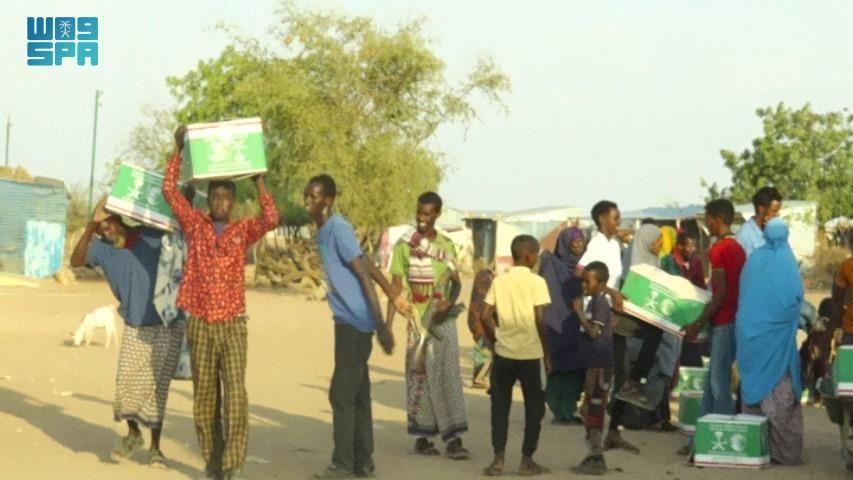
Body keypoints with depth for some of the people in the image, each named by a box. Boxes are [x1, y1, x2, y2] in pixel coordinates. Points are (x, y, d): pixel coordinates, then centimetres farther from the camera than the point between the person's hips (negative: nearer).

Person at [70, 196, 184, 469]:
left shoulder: (152, 237, -10)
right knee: (126, 381, -2)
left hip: (167, 325, -2)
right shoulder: (102, 250, -3)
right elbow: (76, 261, -20)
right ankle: (133, 434, 24)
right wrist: (90, 227, -28)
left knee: (156, 384, -2)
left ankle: (155, 446, 10)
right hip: (134, 327, 2)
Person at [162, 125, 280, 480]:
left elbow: (271, 219, -14)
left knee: (236, 395, -11)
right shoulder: (195, 226, 7)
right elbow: (169, 190, 1)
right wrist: (178, 149, -1)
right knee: (204, 396, 6)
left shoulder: (243, 231, 5)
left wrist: (258, 179, -9)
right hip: (200, 325, 1)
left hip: (233, 324, -1)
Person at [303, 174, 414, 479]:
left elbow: (364, 274, -20)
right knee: (357, 393, 11)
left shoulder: (338, 229, -15)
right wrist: (394, 296, 25)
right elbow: (369, 265, 19)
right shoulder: (323, 232, 13)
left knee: (341, 393, -7)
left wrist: (380, 324, -23)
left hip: (354, 321, -9)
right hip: (348, 320, 9)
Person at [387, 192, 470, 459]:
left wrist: (450, 302, -10)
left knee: (449, 375, -2)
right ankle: (422, 436, 10)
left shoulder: (447, 246, 9)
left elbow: (456, 282, 12)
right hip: (418, 321, -2)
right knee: (420, 377, 2)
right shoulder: (405, 245, 0)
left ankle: (453, 438, -4)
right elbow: (395, 287, -2)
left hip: (444, 320, 2)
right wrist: (388, 324, -8)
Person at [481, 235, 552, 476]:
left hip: (503, 353, 4)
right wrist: (547, 354, -5)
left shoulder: (499, 281, 4)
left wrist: (496, 339, 14)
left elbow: (486, 317, 1)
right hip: (530, 354, -3)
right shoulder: (536, 282, -8)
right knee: (534, 407, 9)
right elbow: (540, 320, -12)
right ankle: (527, 460, 10)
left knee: (500, 406, 10)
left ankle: (498, 459, 6)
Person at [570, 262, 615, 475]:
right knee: (590, 410, 13)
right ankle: (594, 457, 19)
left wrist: (578, 311, -19)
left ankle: (597, 459, -7)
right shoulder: (594, 302, 16)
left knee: (593, 410, -8)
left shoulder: (600, 303, -13)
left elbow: (594, 332, -22)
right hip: (594, 363, 10)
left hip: (600, 365, -10)